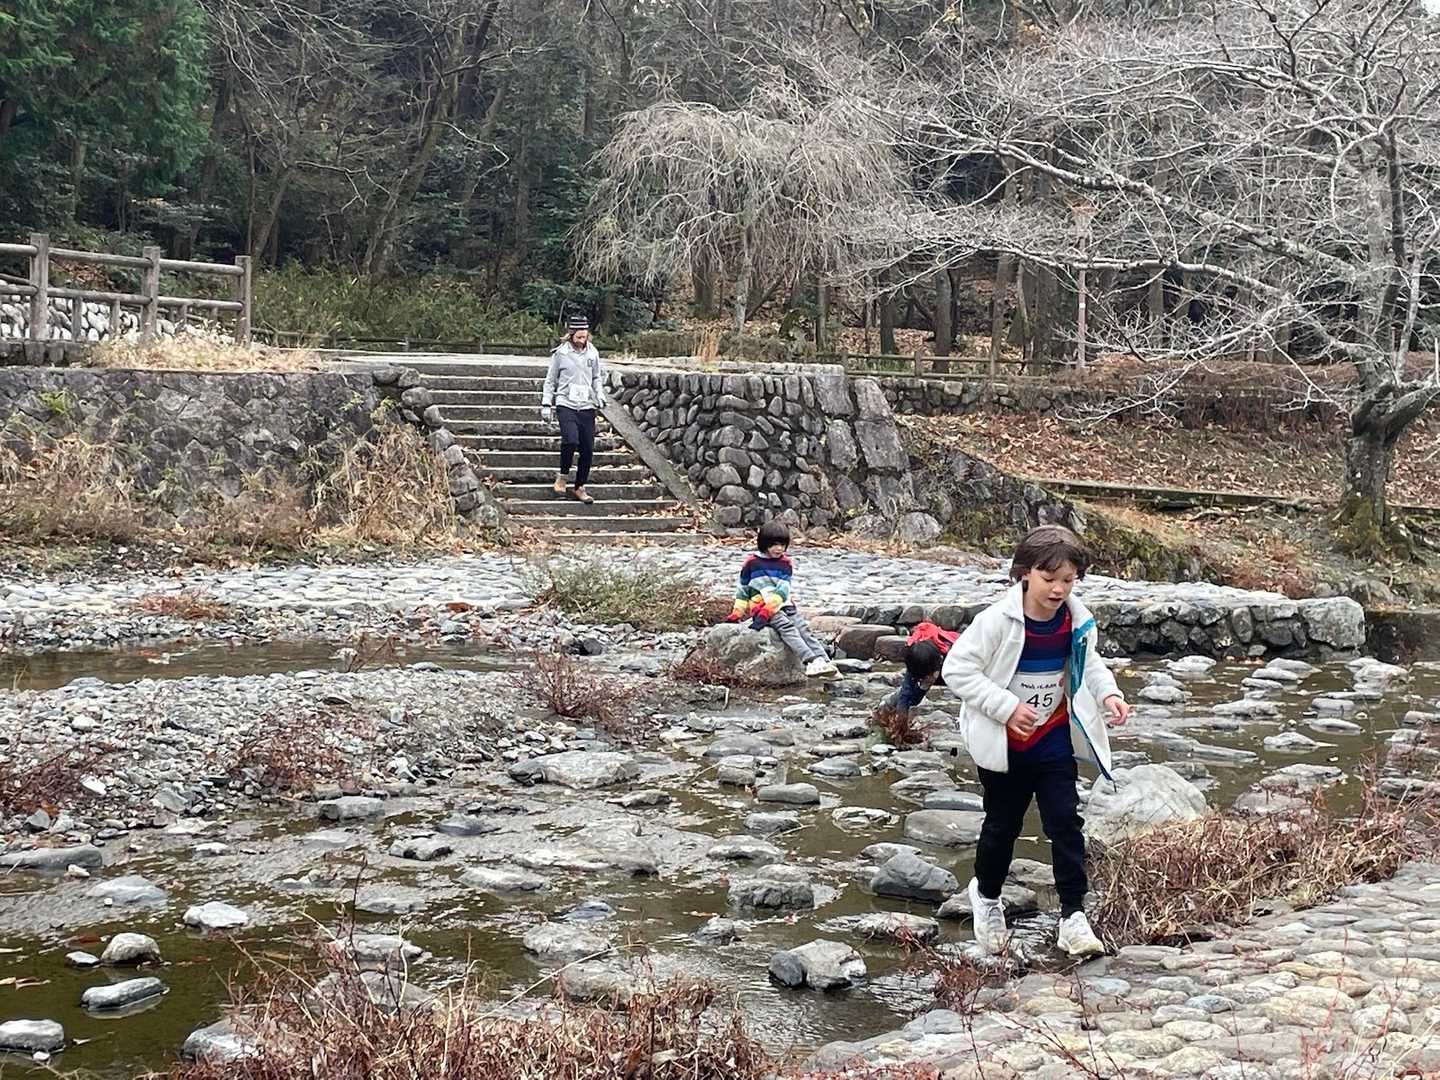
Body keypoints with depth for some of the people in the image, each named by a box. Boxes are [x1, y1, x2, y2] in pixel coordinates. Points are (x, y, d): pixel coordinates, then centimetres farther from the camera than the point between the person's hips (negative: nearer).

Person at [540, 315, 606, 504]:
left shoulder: (593, 353, 8)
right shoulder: (560, 353, -1)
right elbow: (550, 380, 6)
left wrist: (600, 395, 4)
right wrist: (546, 405, 2)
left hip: (587, 406, 4)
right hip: (565, 404, -4)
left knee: (588, 449, 1)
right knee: (571, 439, -26)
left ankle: (579, 487, 16)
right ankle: (562, 475, -2)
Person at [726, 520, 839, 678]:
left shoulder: (786, 564, 8)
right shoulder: (751, 562, 3)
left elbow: (783, 590, -5)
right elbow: (742, 589, 12)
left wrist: (766, 612, -18)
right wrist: (736, 614, 7)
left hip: (783, 605, 4)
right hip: (761, 606, -4)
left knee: (804, 629, -16)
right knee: (786, 626, -28)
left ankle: (825, 662, -29)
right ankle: (811, 662, -45)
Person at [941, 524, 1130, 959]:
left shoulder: (1077, 621, -7)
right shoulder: (998, 620, -22)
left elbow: (1088, 663, 13)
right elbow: (957, 669, -19)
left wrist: (1107, 693, -7)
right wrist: (1006, 707, -25)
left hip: (1054, 743, 3)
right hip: (1003, 745, -3)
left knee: (1066, 822, -2)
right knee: (1002, 825, 12)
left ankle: (1073, 915, 5)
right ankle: (986, 895, 38)